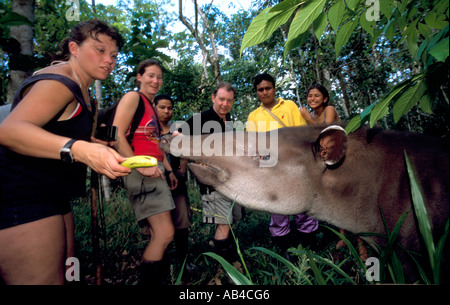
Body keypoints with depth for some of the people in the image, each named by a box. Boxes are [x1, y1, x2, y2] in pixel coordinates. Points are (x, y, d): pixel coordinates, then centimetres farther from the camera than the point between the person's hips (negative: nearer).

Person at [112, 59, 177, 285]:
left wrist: (169, 169, 18)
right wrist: (141, 167, -20)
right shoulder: (133, 97, -4)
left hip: (154, 173, 9)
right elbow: (116, 136, -15)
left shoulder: (152, 106, 23)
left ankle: (155, 277, 21)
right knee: (165, 233, -14)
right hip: (141, 173, -9)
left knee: (158, 235, 10)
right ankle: (148, 280, 0)